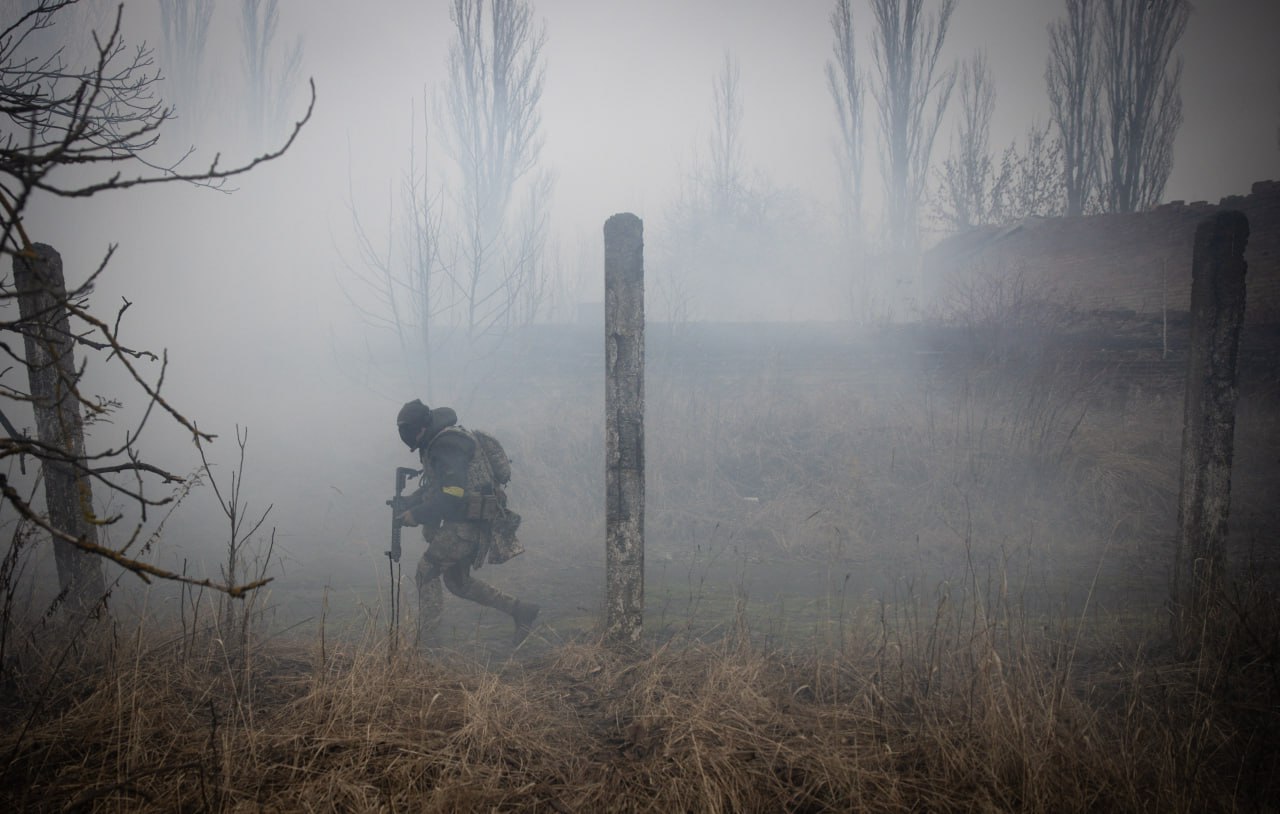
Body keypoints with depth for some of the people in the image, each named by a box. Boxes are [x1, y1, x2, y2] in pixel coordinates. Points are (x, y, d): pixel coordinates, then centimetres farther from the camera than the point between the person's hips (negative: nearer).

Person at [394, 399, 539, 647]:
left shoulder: (449, 445, -19)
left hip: (468, 522, -10)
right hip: (460, 522, 10)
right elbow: (432, 488, 23)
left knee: (427, 569, -6)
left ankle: (425, 640, -1)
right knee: (457, 581, 16)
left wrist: (416, 515, -18)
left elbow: (451, 496, -25)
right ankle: (520, 610, 18)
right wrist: (406, 504, 9)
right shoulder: (436, 444, 14)